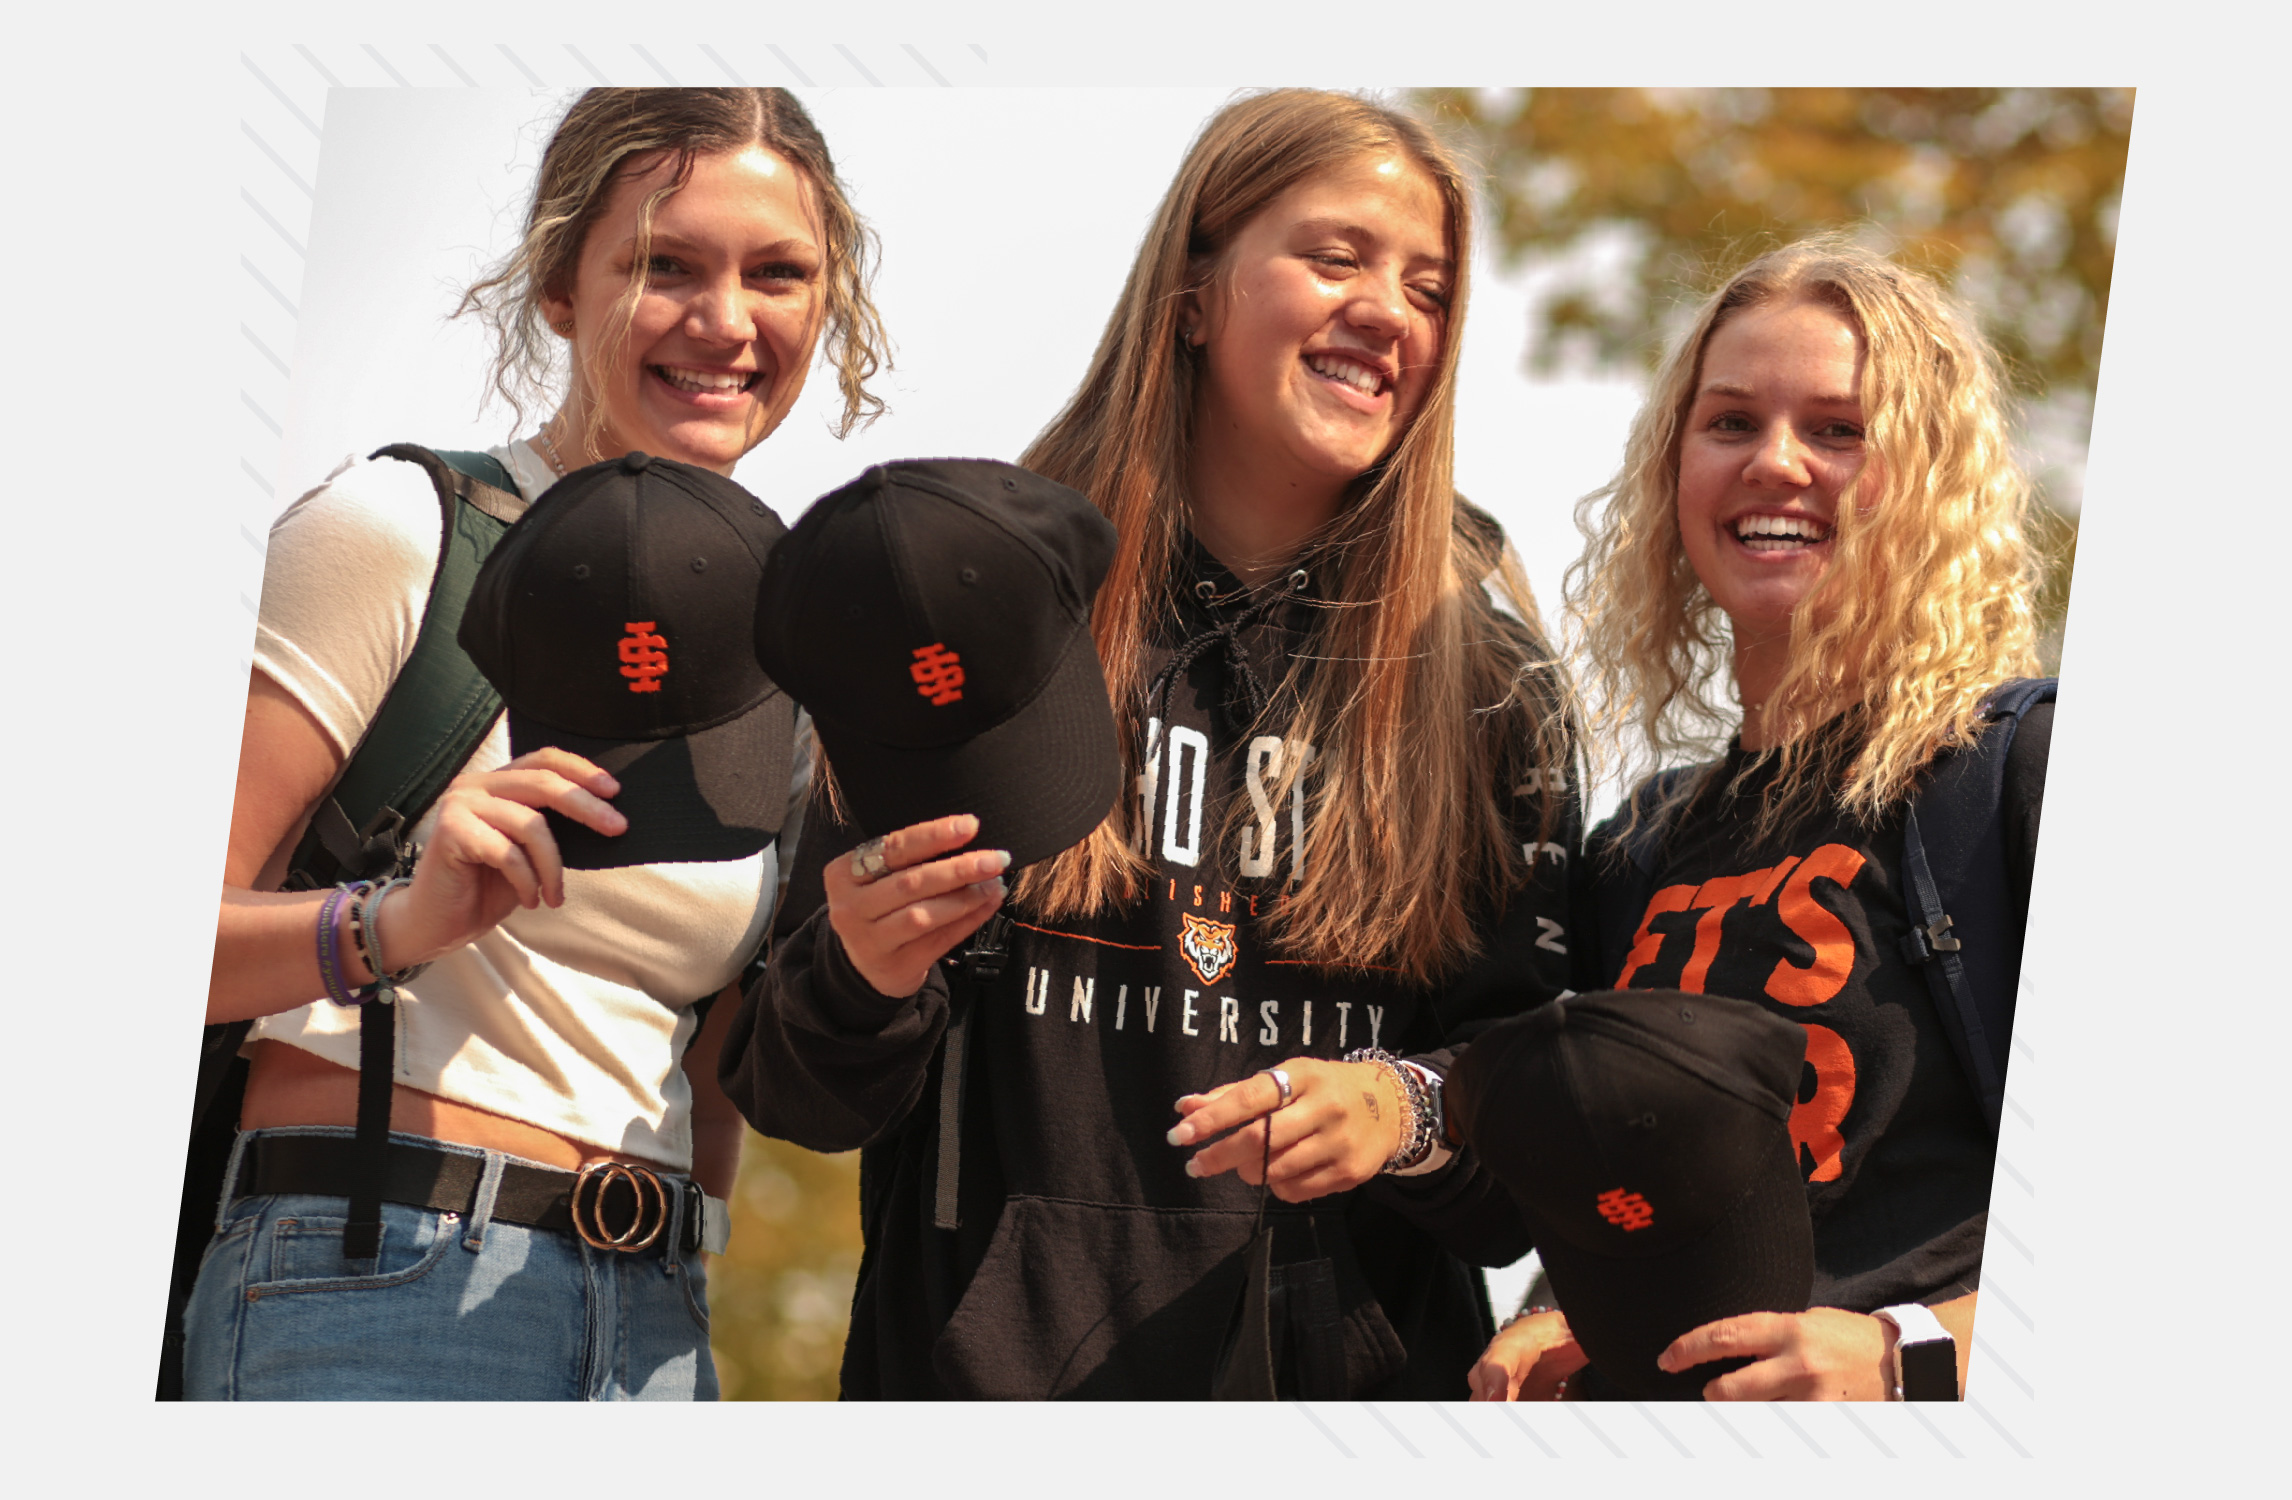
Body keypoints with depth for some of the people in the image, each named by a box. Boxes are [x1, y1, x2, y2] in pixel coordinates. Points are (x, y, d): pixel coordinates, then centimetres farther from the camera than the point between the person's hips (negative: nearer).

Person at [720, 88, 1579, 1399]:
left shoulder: (1483, 668, 3)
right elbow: (798, 1094, 1)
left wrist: (1409, 1112, -17)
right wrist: (866, 982, -20)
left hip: (1353, 1372, 1)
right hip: (986, 1359, -1)